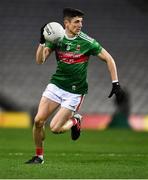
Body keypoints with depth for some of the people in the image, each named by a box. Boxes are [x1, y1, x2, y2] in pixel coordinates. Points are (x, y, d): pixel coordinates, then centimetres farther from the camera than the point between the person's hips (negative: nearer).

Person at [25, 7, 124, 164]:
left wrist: (115, 82, -9)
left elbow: (109, 59, -5)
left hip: (75, 91, -3)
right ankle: (39, 156, 13)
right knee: (38, 121, -8)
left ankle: (75, 121, 21)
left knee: (55, 128, -11)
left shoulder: (87, 42, -13)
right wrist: (42, 42, -21)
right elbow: (40, 60, -5)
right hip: (56, 85, 3)